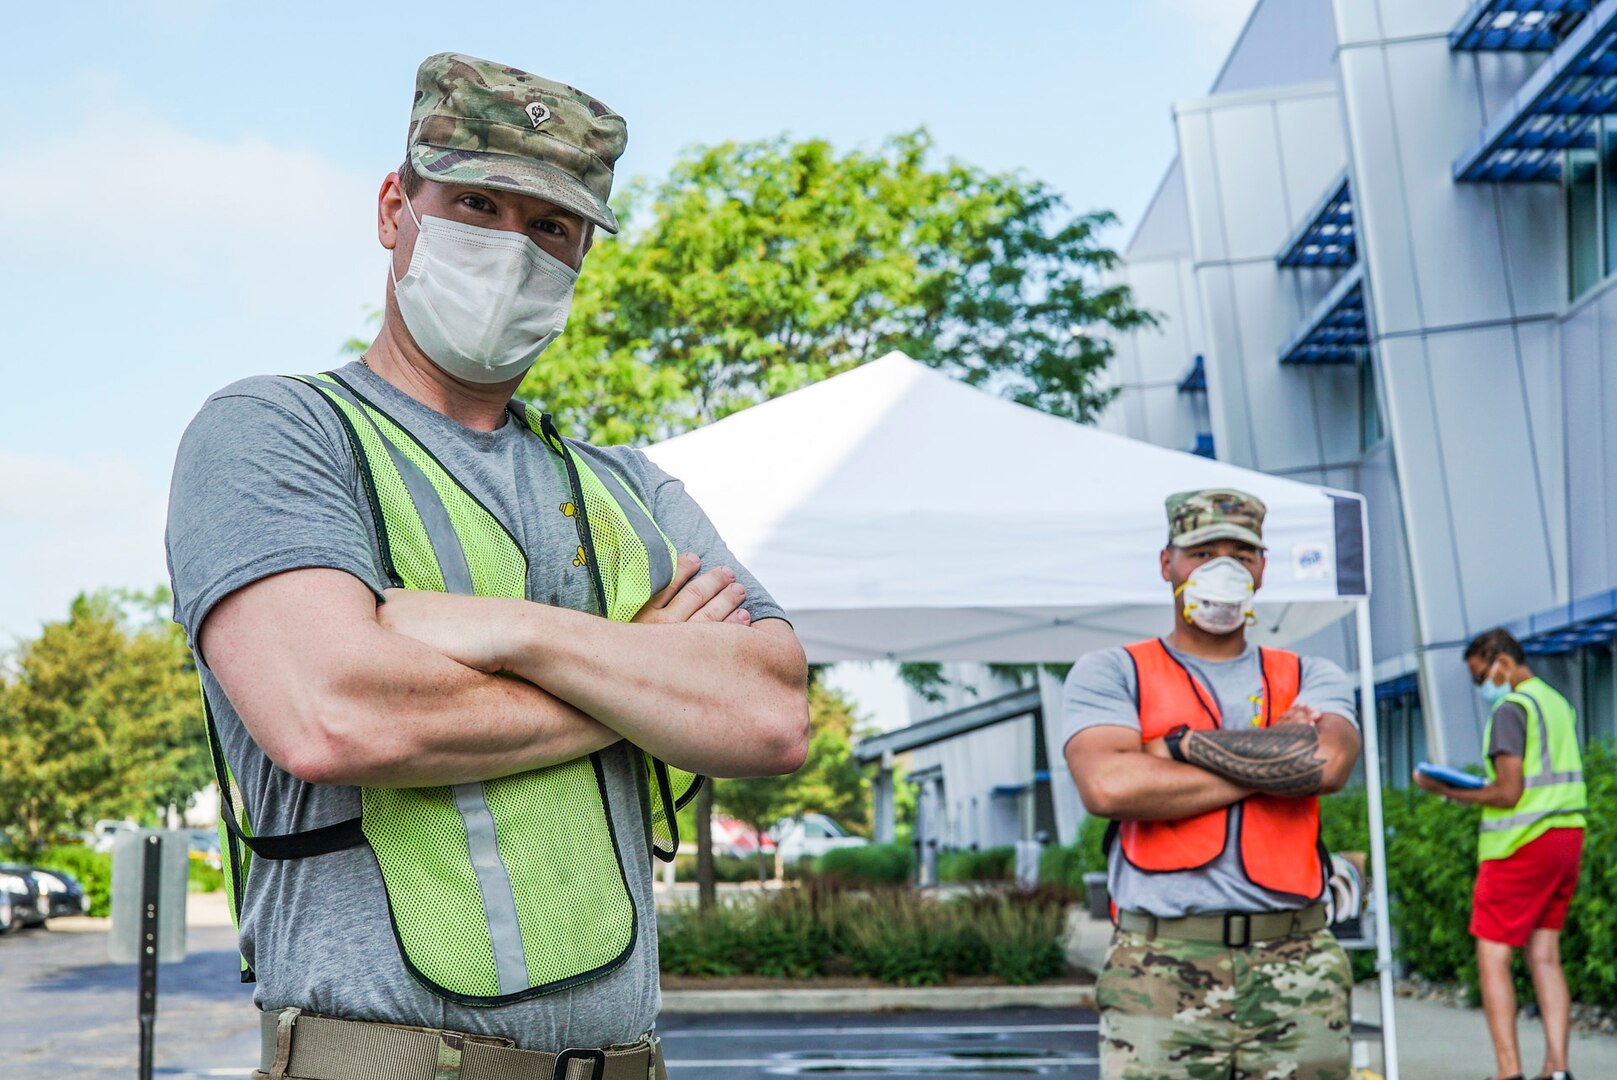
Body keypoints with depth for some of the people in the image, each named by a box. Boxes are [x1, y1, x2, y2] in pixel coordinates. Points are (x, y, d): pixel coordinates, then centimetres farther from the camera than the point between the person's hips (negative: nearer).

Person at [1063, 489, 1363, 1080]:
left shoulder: (1310, 678, 17)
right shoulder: (1110, 673, 9)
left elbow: (1327, 760, -7)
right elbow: (1107, 785, -11)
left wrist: (1180, 744, -2)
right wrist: (1273, 758, -4)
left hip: (1296, 971, 2)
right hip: (1160, 971, -2)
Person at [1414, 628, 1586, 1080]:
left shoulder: (1511, 709, -12)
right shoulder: (1560, 704, 15)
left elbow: (1508, 793, -17)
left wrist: (1446, 790, -7)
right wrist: (1479, 788, 17)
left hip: (1522, 841, -8)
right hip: (1567, 837, 8)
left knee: (1493, 956, -3)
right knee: (1545, 955, 9)